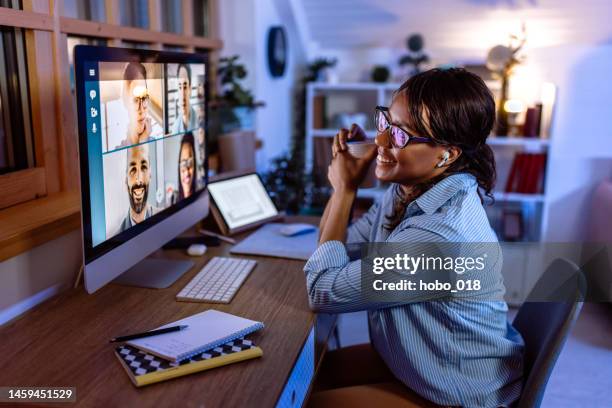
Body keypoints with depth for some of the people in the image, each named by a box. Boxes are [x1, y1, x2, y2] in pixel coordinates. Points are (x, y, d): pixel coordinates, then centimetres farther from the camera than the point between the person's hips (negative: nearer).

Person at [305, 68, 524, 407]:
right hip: (410, 357, 8)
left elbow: (324, 291, -25)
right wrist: (343, 183, -11)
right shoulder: (408, 191, -8)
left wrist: (345, 189, -18)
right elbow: (336, 248, 2)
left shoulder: (441, 235, -36)